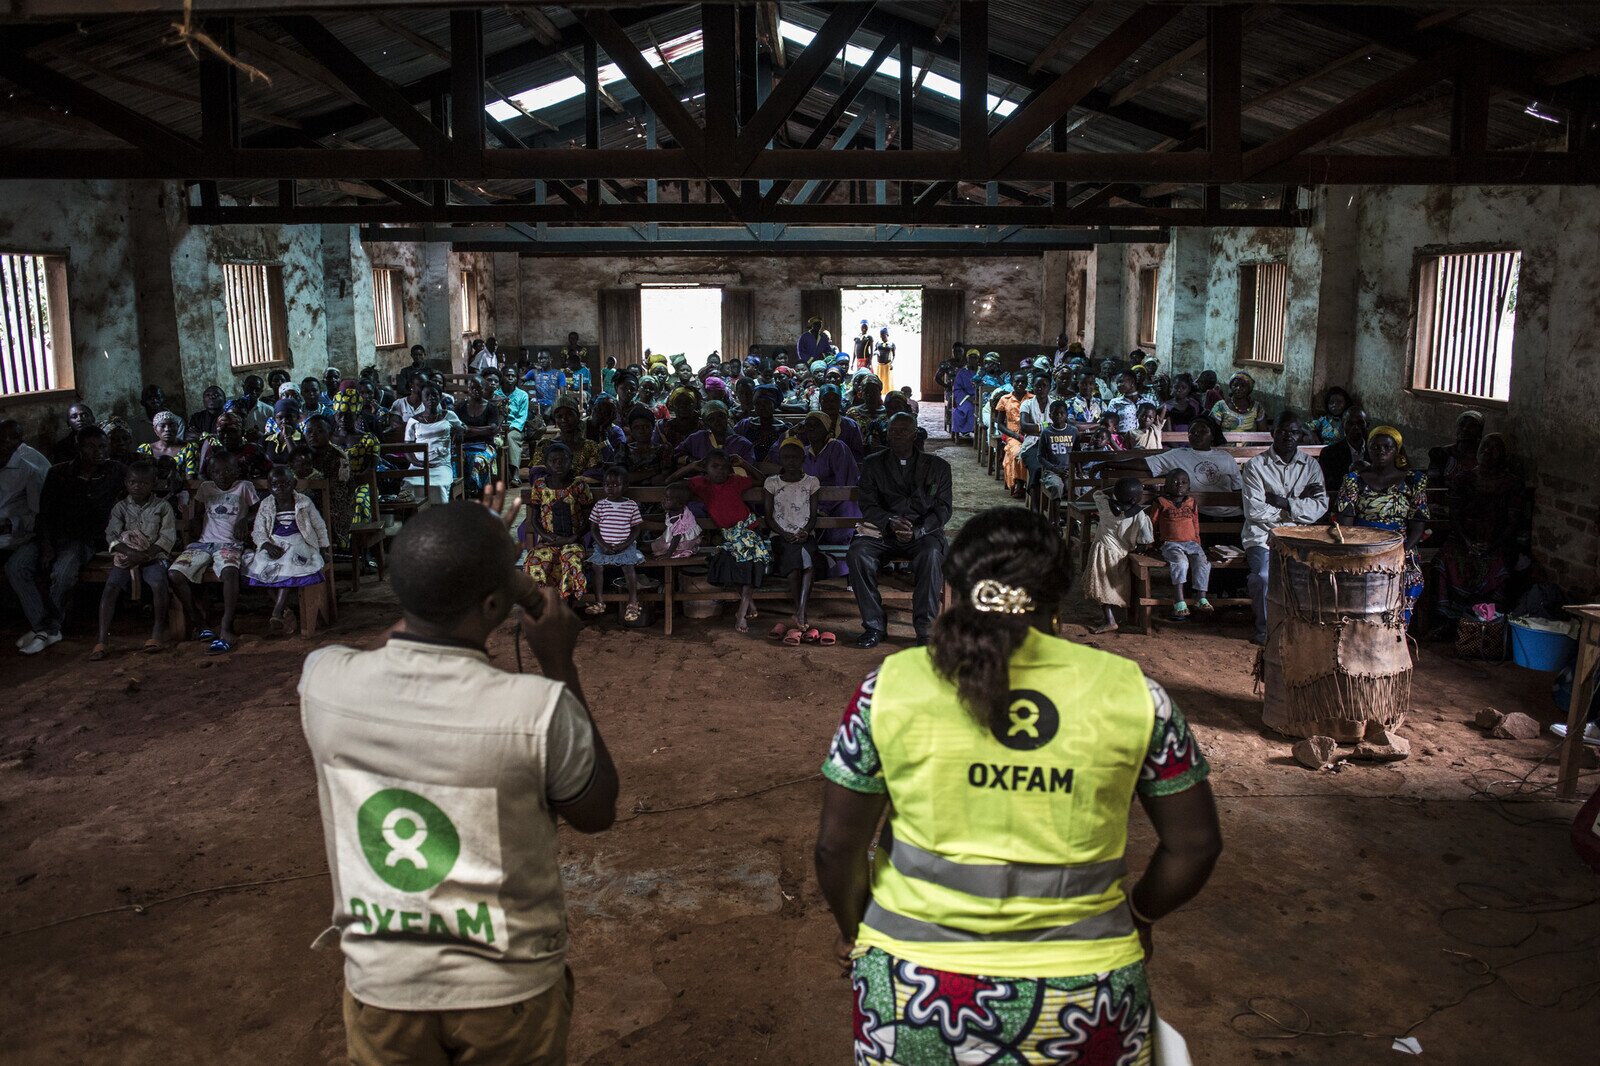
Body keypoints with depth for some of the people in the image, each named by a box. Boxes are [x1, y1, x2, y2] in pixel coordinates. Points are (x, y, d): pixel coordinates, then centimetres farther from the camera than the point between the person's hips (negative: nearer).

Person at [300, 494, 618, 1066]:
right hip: (509, 992, -2)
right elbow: (597, 814, -7)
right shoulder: (541, 709, -28)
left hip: (380, 988, 3)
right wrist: (560, 664, -8)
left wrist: (464, 562, 13)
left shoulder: (323, 681, -17)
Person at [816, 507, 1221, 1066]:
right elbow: (1194, 844, 3)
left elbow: (838, 844, -2)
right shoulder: (1131, 691, -4)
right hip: (1082, 996, 1)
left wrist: (853, 930, 15)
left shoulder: (891, 685, -7)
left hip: (914, 988, 0)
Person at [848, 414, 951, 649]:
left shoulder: (937, 466, 11)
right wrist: (891, 522, -18)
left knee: (931, 554, -37)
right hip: (884, 533, 2)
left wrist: (916, 531, -16)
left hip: (924, 532, -1)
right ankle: (874, 626, -21)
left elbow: (943, 508, 3)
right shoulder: (873, 464, 13)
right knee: (857, 552, -30)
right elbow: (868, 506, 4)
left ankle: (925, 629, -27)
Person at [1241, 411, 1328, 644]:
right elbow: (1254, 511, -11)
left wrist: (1286, 504, -13)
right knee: (1264, 576, -29)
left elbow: (1321, 507, -2)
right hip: (1263, 535, -2)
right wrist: (1300, 503, -5)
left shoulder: (1310, 465, 10)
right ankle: (1264, 628, -5)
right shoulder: (1256, 466, -1)